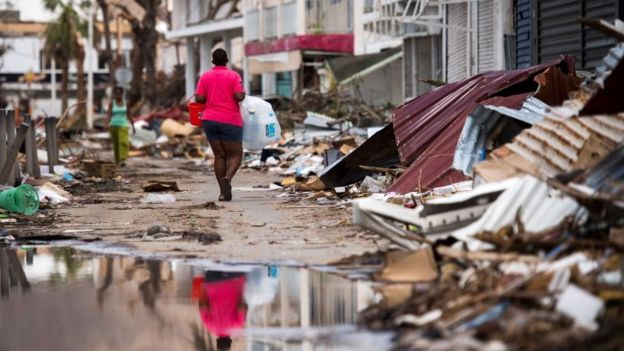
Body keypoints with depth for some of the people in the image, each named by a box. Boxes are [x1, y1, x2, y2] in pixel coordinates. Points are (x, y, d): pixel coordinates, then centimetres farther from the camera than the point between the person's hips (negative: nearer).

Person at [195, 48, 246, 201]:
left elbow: (199, 98, -2)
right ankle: (228, 177, -25)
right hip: (230, 121, -3)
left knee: (219, 155, 9)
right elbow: (239, 96, -14)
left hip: (210, 120, 3)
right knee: (235, 154, 5)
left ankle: (224, 192, 3)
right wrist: (243, 94, 7)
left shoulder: (205, 76, 4)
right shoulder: (233, 76, -4)